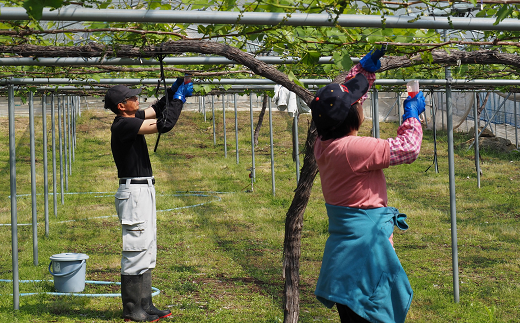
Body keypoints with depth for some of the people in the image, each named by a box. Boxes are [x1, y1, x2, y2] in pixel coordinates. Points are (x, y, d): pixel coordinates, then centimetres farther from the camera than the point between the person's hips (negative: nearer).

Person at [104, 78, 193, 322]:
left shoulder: (130, 119, 11)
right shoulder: (123, 125, -18)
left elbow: (156, 110, 26)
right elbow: (164, 125, -23)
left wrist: (174, 91, 12)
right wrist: (179, 98, -11)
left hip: (144, 190, 10)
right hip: (134, 192, -10)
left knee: (147, 251, 14)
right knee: (136, 251, -5)